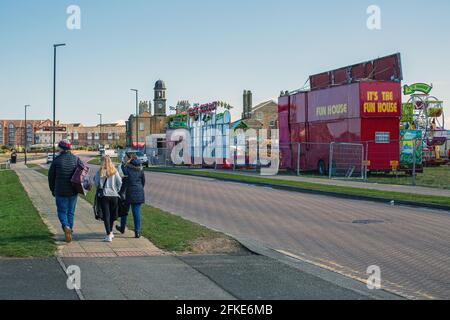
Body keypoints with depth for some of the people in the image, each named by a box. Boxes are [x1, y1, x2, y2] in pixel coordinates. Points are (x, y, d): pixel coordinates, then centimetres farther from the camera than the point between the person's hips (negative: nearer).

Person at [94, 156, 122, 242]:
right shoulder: (114, 172, -1)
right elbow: (120, 183, 0)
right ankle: (110, 232, 29)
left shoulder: (99, 172, -5)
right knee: (112, 215, 16)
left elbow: (96, 183, 0)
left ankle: (109, 235, -6)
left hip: (104, 195, -2)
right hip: (114, 195, 2)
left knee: (106, 215, 1)